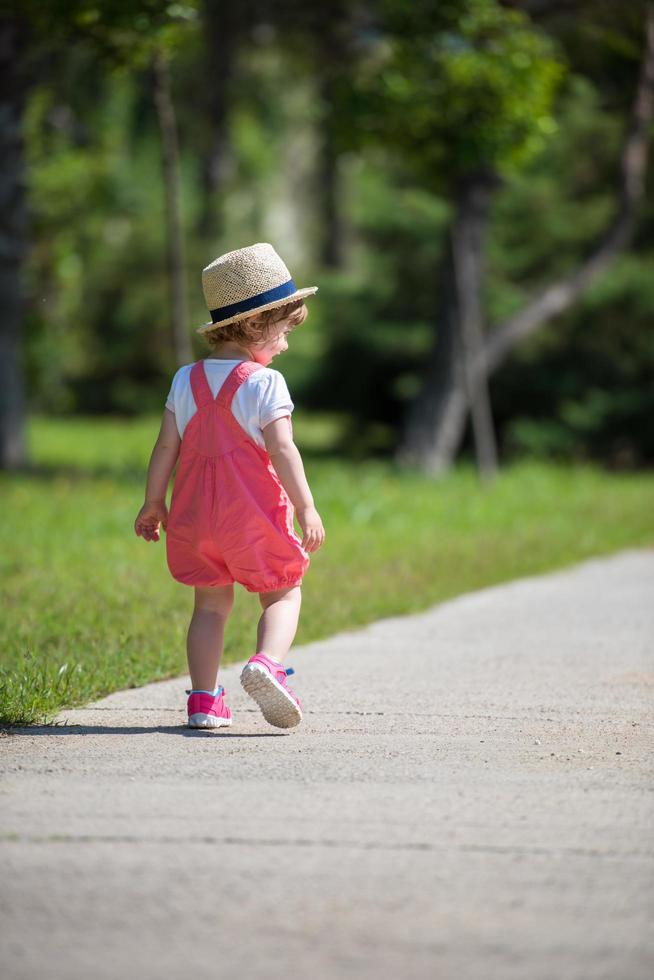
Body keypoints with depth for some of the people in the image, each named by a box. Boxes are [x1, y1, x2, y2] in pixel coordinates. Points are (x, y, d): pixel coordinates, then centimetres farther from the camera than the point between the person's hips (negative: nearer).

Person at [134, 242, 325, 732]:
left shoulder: (187, 379, 6)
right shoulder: (264, 382, -11)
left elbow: (166, 445, 7)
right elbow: (281, 449, -18)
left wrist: (154, 503, 15)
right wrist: (306, 508, -17)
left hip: (196, 513, 5)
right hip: (254, 516, -5)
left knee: (211, 604, 14)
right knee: (283, 594, 7)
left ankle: (204, 698, 9)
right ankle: (267, 662, -20)